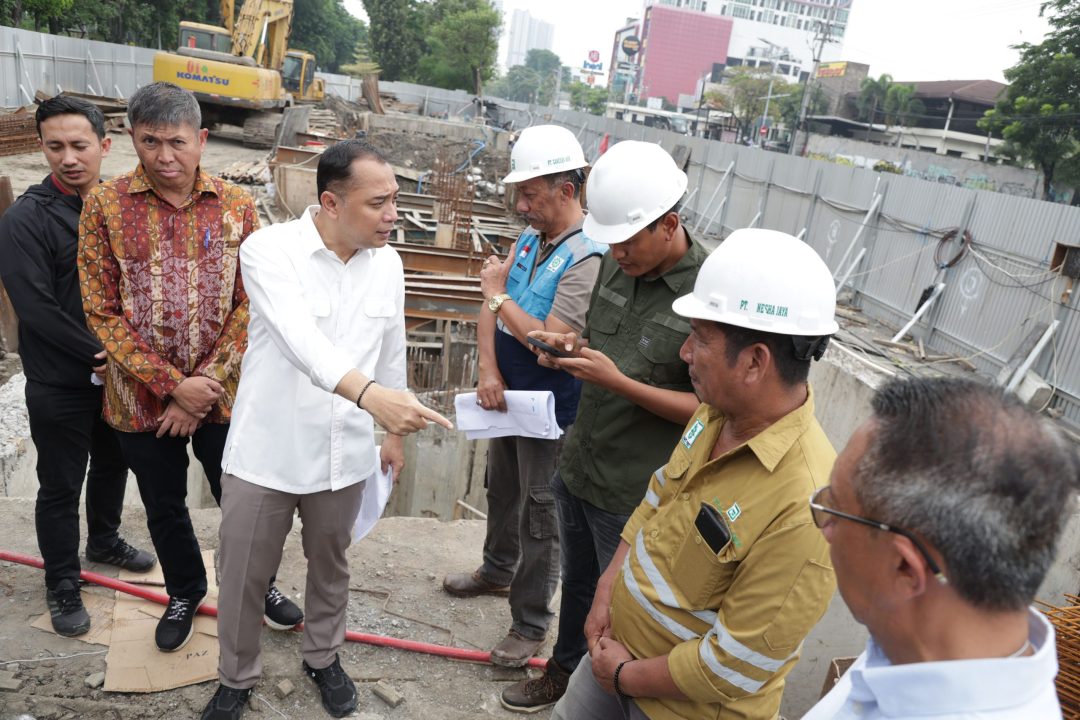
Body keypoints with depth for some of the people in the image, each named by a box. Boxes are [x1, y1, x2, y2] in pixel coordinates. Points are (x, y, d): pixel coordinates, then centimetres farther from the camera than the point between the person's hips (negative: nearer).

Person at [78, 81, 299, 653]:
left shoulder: (236, 205, -5)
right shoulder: (105, 205, -8)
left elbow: (249, 305, -6)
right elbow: (102, 312, -8)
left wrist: (207, 383, -14)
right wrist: (174, 386, -15)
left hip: (222, 393, 0)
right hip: (142, 400, 0)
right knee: (164, 511, 19)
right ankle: (185, 592, 46)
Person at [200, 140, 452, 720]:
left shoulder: (387, 263, -2)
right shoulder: (269, 249, -17)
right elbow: (300, 336, -35)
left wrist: (394, 433, 15)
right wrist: (369, 394, -51)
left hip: (344, 455, 4)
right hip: (265, 453, -3)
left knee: (330, 567, 21)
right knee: (243, 578, 13)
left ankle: (323, 658, 47)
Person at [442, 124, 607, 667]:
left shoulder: (587, 257, -24)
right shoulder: (528, 240, 2)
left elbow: (552, 343, -29)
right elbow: (490, 312, 3)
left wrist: (498, 293, -18)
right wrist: (488, 370, -12)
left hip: (550, 411, -8)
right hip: (506, 396, 8)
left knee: (538, 515, 6)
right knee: (501, 490, 26)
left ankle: (530, 623, 24)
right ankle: (498, 570, 51)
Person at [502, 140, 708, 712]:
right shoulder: (616, 264, -2)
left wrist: (619, 382, -27)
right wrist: (572, 344, -6)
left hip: (632, 493, -7)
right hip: (579, 466, 7)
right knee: (577, 582, 27)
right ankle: (562, 671, 51)